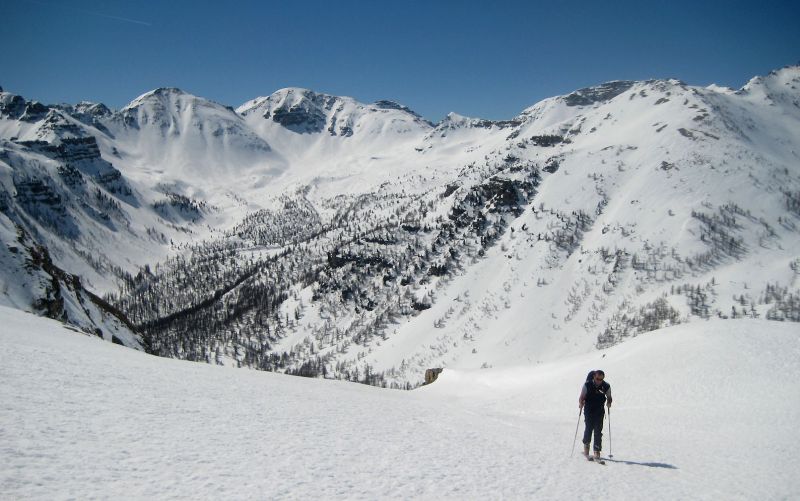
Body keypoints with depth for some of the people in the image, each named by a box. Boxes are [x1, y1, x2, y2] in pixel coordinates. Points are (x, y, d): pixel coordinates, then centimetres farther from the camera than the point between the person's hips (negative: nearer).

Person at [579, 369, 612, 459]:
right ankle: (586, 445, 19)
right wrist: (580, 403, -22)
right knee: (589, 428, -9)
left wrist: (609, 403, -10)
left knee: (598, 431, -3)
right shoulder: (587, 385, -10)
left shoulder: (606, 386, -6)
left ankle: (597, 451, 5)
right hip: (588, 411, -1)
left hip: (600, 411, 1)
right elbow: (582, 397, -3)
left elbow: (609, 397, 9)